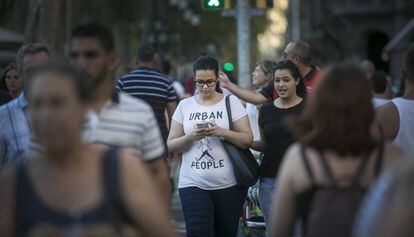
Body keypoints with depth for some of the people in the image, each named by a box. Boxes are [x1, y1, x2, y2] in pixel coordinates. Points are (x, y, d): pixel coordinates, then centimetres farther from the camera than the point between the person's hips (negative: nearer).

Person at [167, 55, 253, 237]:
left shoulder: (231, 102, 4)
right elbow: (171, 145, 7)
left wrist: (222, 132, -19)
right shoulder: (184, 106, 9)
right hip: (193, 184, 0)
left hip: (228, 183, 0)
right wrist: (191, 137, -13)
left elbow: (247, 139, -1)